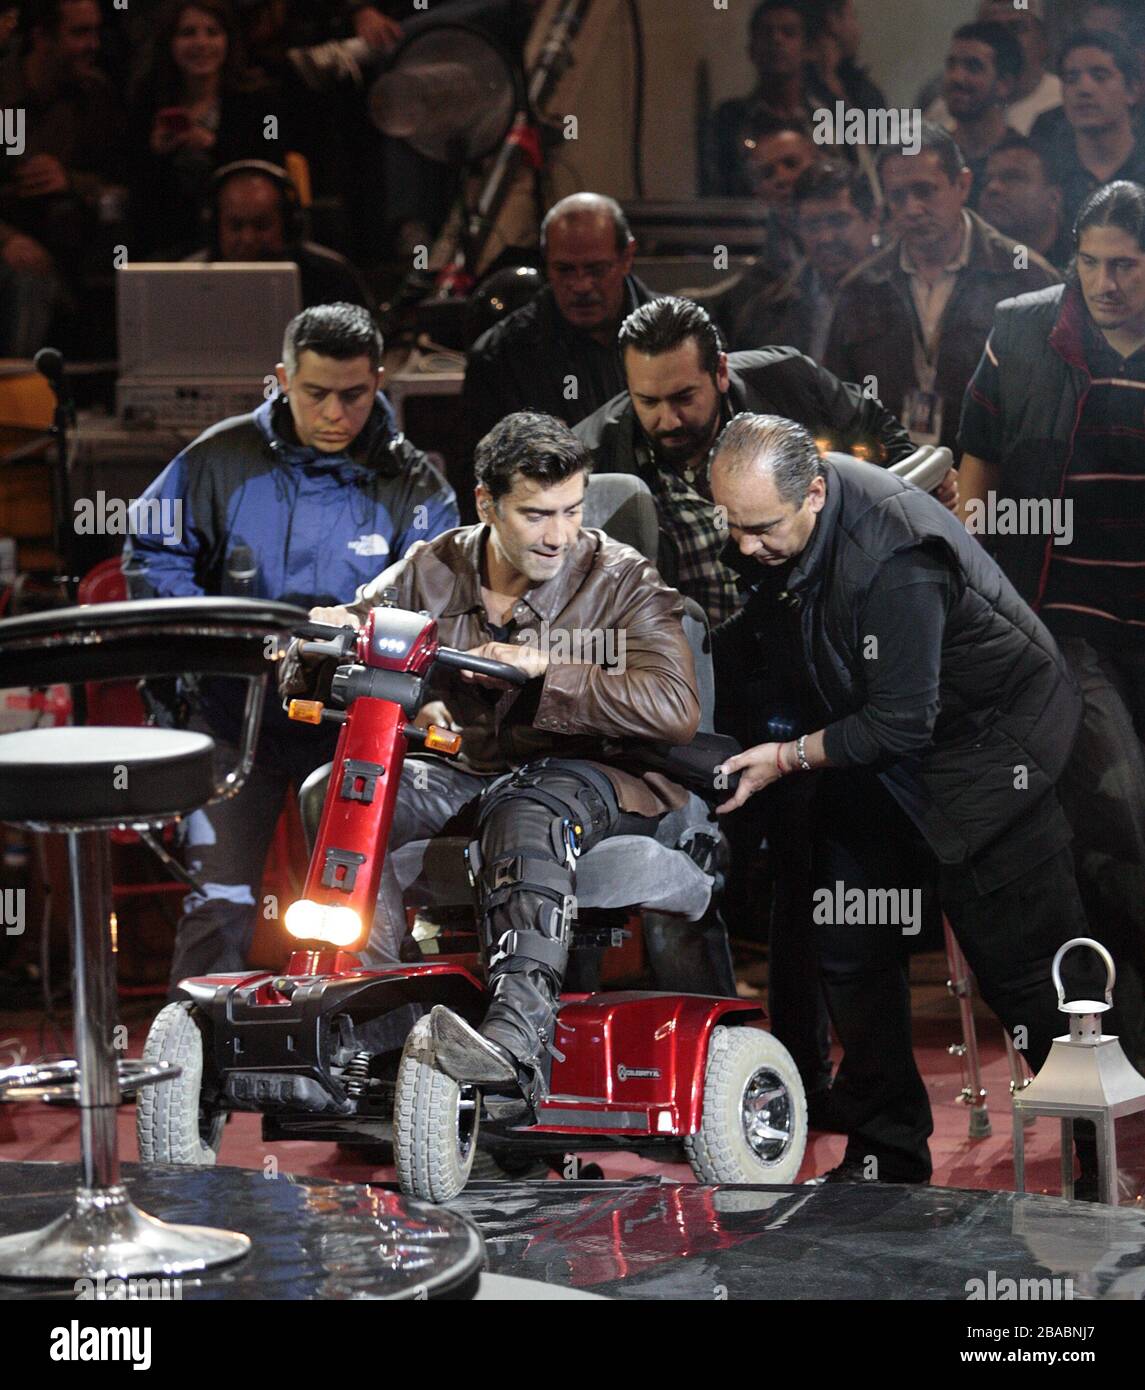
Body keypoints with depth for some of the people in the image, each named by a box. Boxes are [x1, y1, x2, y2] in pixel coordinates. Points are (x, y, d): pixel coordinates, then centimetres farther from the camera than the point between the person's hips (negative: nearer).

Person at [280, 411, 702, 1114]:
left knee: (527, 812, -39)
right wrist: (324, 637, -19)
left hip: (592, 774, -5)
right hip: (475, 777, 5)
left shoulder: (620, 580, -7)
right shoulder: (431, 575, 3)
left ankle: (521, 1037, -55)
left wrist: (545, 668, -27)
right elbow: (301, 681, 7)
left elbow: (675, 707, -22)